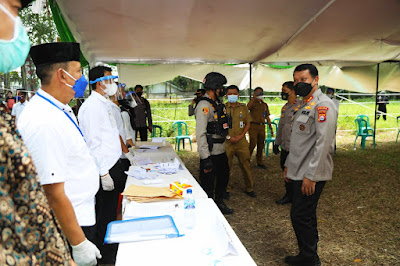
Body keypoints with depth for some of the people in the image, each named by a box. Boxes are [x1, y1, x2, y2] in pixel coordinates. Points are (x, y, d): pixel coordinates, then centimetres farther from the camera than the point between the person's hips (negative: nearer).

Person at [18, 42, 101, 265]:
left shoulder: (61, 110, 5)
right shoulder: (44, 123, -27)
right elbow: (54, 193, -27)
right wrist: (79, 245, -20)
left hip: (81, 216, 9)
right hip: (68, 224, -9)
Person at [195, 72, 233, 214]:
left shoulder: (217, 104, 13)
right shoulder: (204, 105, -19)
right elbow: (200, 133, -25)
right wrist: (205, 158, -27)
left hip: (221, 150, 10)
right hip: (210, 153, -10)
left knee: (223, 177, 23)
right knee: (208, 184, 2)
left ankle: (219, 203, 42)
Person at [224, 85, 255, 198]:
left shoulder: (243, 107, 8)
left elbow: (248, 123, 10)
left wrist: (241, 135, -5)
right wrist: (228, 137, -11)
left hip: (241, 142, 2)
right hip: (227, 142, -2)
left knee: (246, 165, 8)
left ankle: (249, 188, 24)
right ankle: (226, 189, 20)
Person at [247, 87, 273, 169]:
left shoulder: (265, 105, 16)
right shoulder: (253, 103, 2)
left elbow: (267, 117, 19)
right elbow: (247, 107, -22)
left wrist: (271, 128, 15)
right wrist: (254, 98, -25)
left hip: (262, 126, 5)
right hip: (253, 126, -5)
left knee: (261, 145, 8)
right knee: (253, 143, -16)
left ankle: (259, 163, 18)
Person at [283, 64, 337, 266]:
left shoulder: (323, 105, -15)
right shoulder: (303, 104, 16)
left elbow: (323, 143, -22)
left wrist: (310, 175, -22)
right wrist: (289, 164, 20)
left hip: (311, 175, -9)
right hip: (299, 172, 9)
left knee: (301, 216, -3)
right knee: (304, 216, 17)